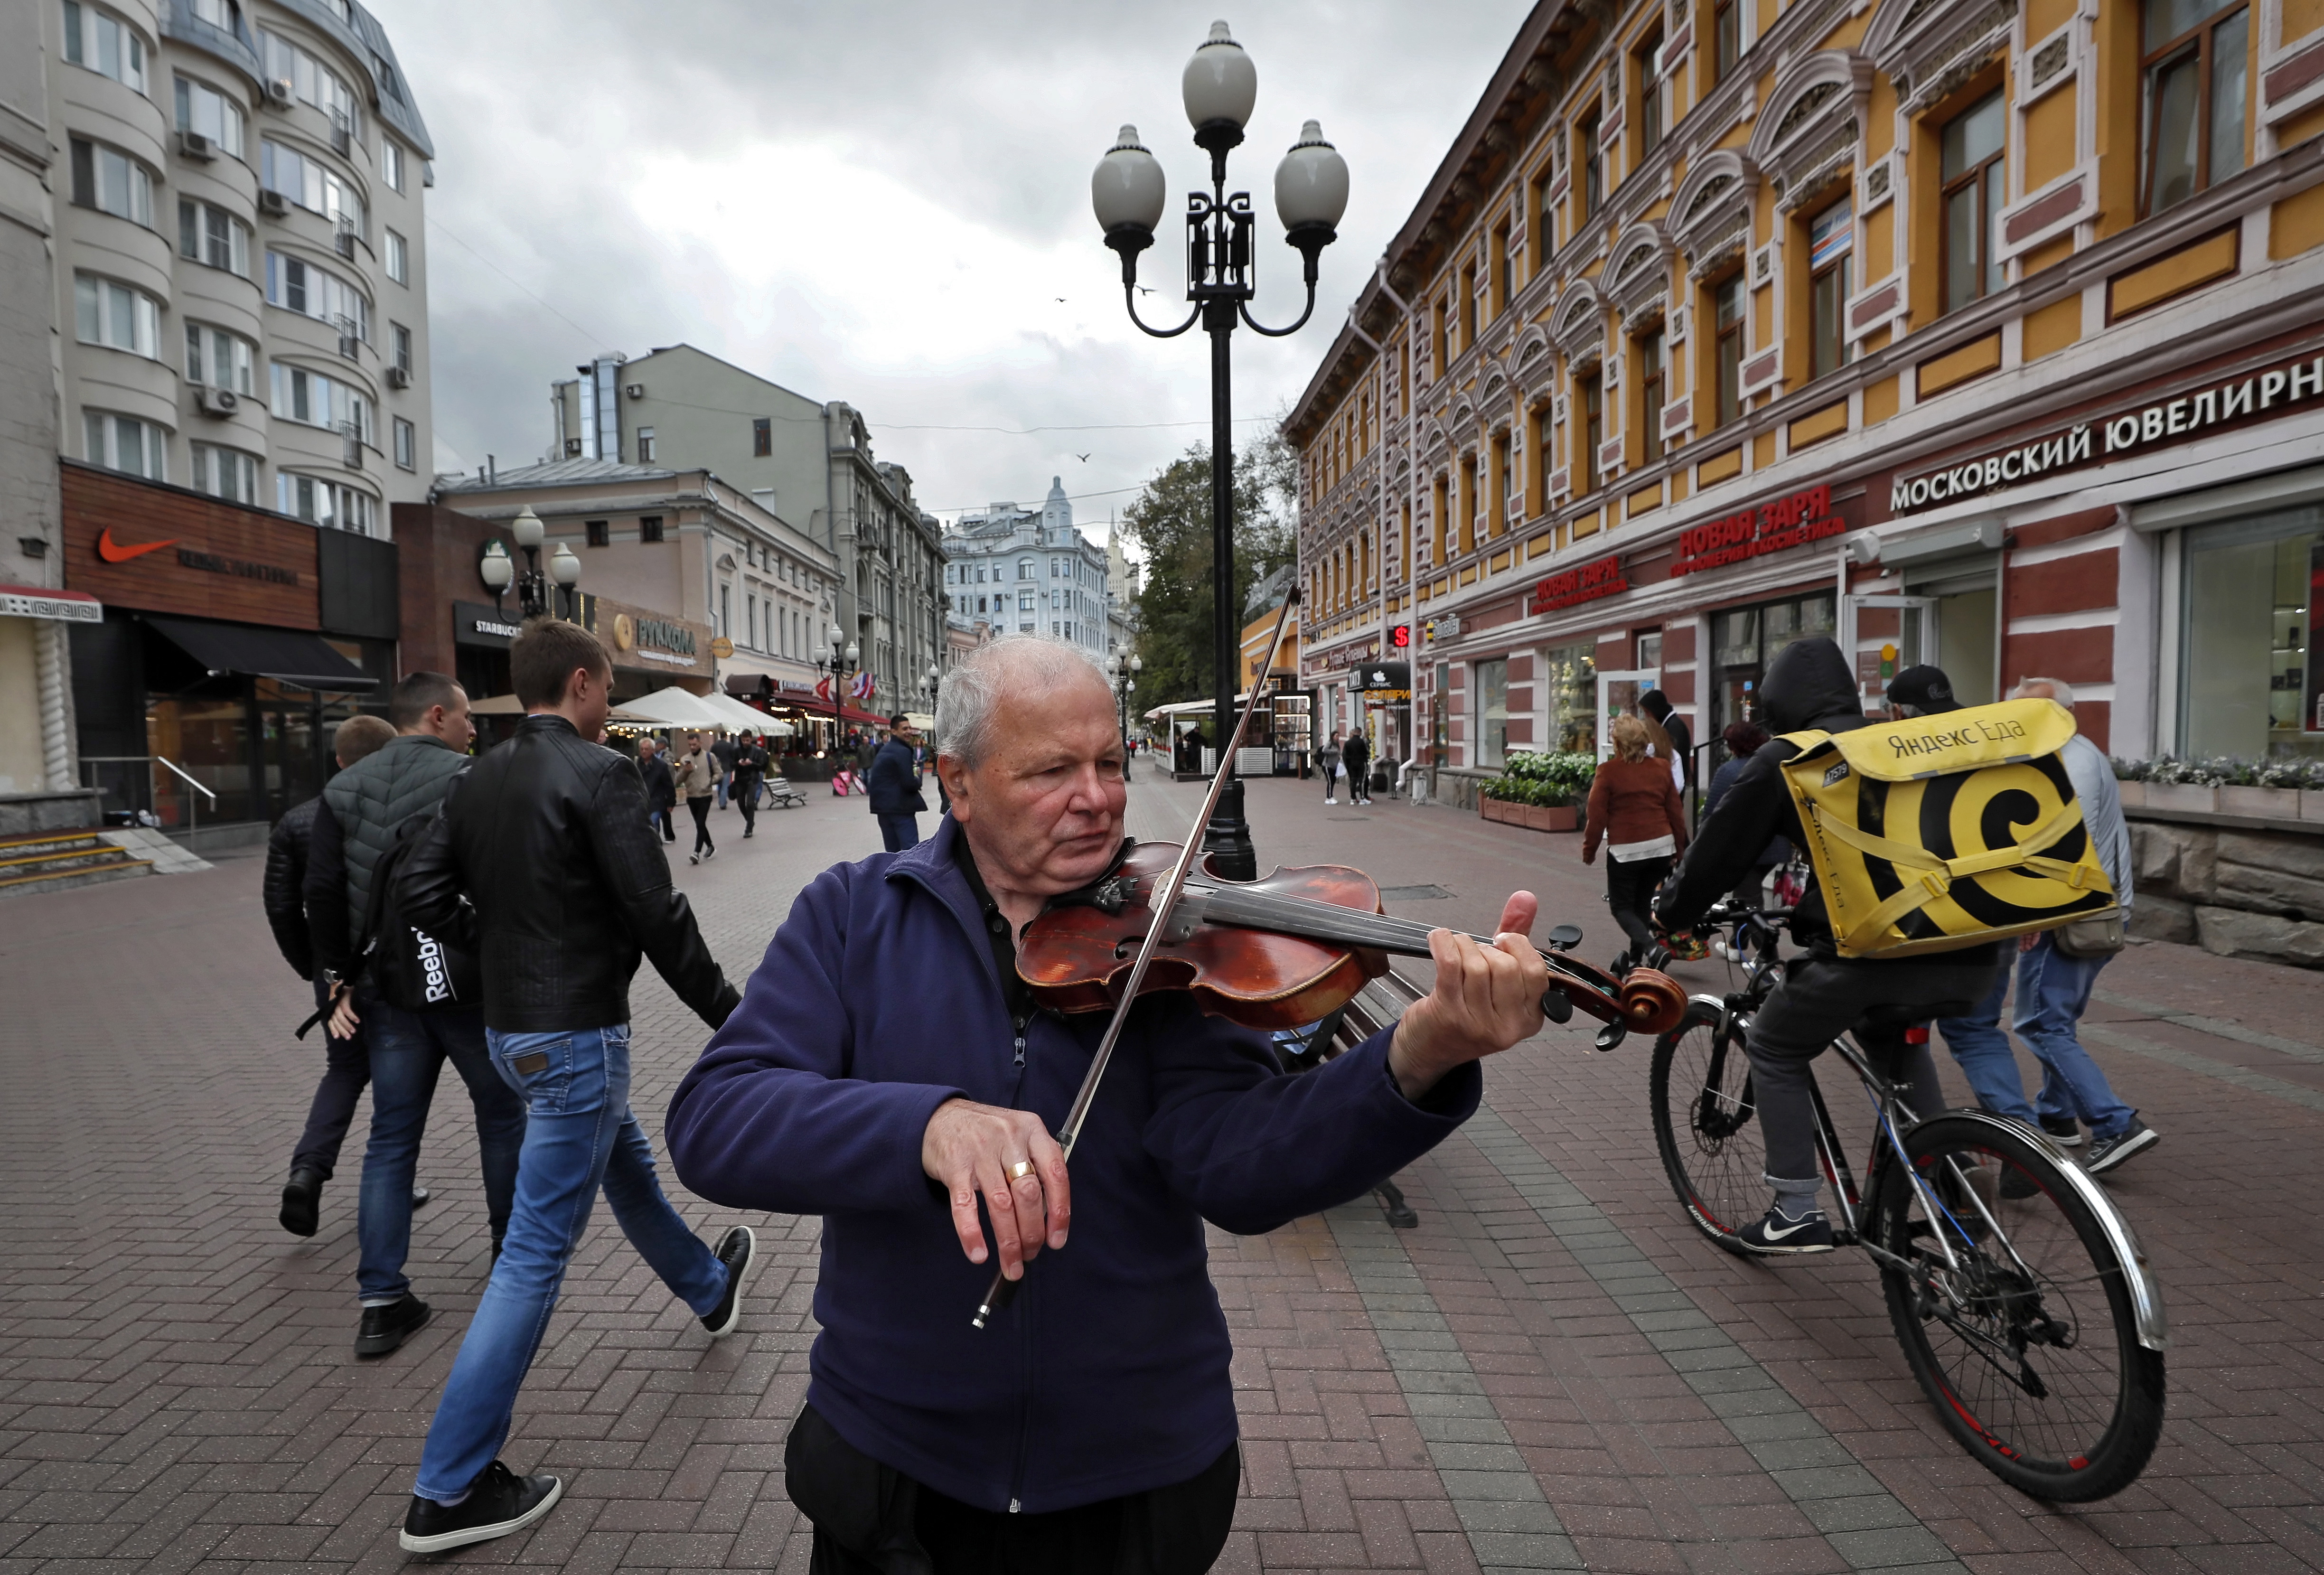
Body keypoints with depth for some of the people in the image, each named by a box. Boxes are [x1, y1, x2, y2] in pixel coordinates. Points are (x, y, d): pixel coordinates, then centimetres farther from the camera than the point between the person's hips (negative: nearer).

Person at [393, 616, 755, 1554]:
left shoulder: (482, 779, 5)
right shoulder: (599, 774, -19)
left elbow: (422, 892, 7)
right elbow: (656, 914, -20)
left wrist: (503, 942, 15)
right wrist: (728, 1014, -11)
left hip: (510, 1027, 9)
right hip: (576, 1035, -9)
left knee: (628, 1165, 28)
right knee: (537, 1252, 1)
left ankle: (710, 1289, 53)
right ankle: (448, 1491, 12)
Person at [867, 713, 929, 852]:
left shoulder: (883, 750, 17)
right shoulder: (903, 752, -13)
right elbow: (909, 783, -19)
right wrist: (918, 779, 4)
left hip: (883, 808, 9)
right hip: (901, 808, -9)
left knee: (892, 853, 13)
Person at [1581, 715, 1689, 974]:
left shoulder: (1608, 771, -10)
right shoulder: (1661, 768, 6)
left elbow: (1597, 815, -8)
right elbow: (1676, 812, 10)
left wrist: (1589, 850, 3)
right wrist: (1679, 847, 22)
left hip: (1625, 850, -5)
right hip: (1662, 847, 5)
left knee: (1622, 906, 5)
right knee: (1642, 903, 17)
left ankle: (1650, 947, -17)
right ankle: (1636, 959, 22)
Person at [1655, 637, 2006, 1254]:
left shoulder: (1783, 757, 2)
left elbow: (1720, 848, 7)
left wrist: (1672, 914, 23)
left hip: (1873, 953, -6)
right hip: (1971, 959, 7)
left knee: (1774, 1050, 16)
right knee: (1894, 1039, 36)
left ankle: (1797, 1214, 14)